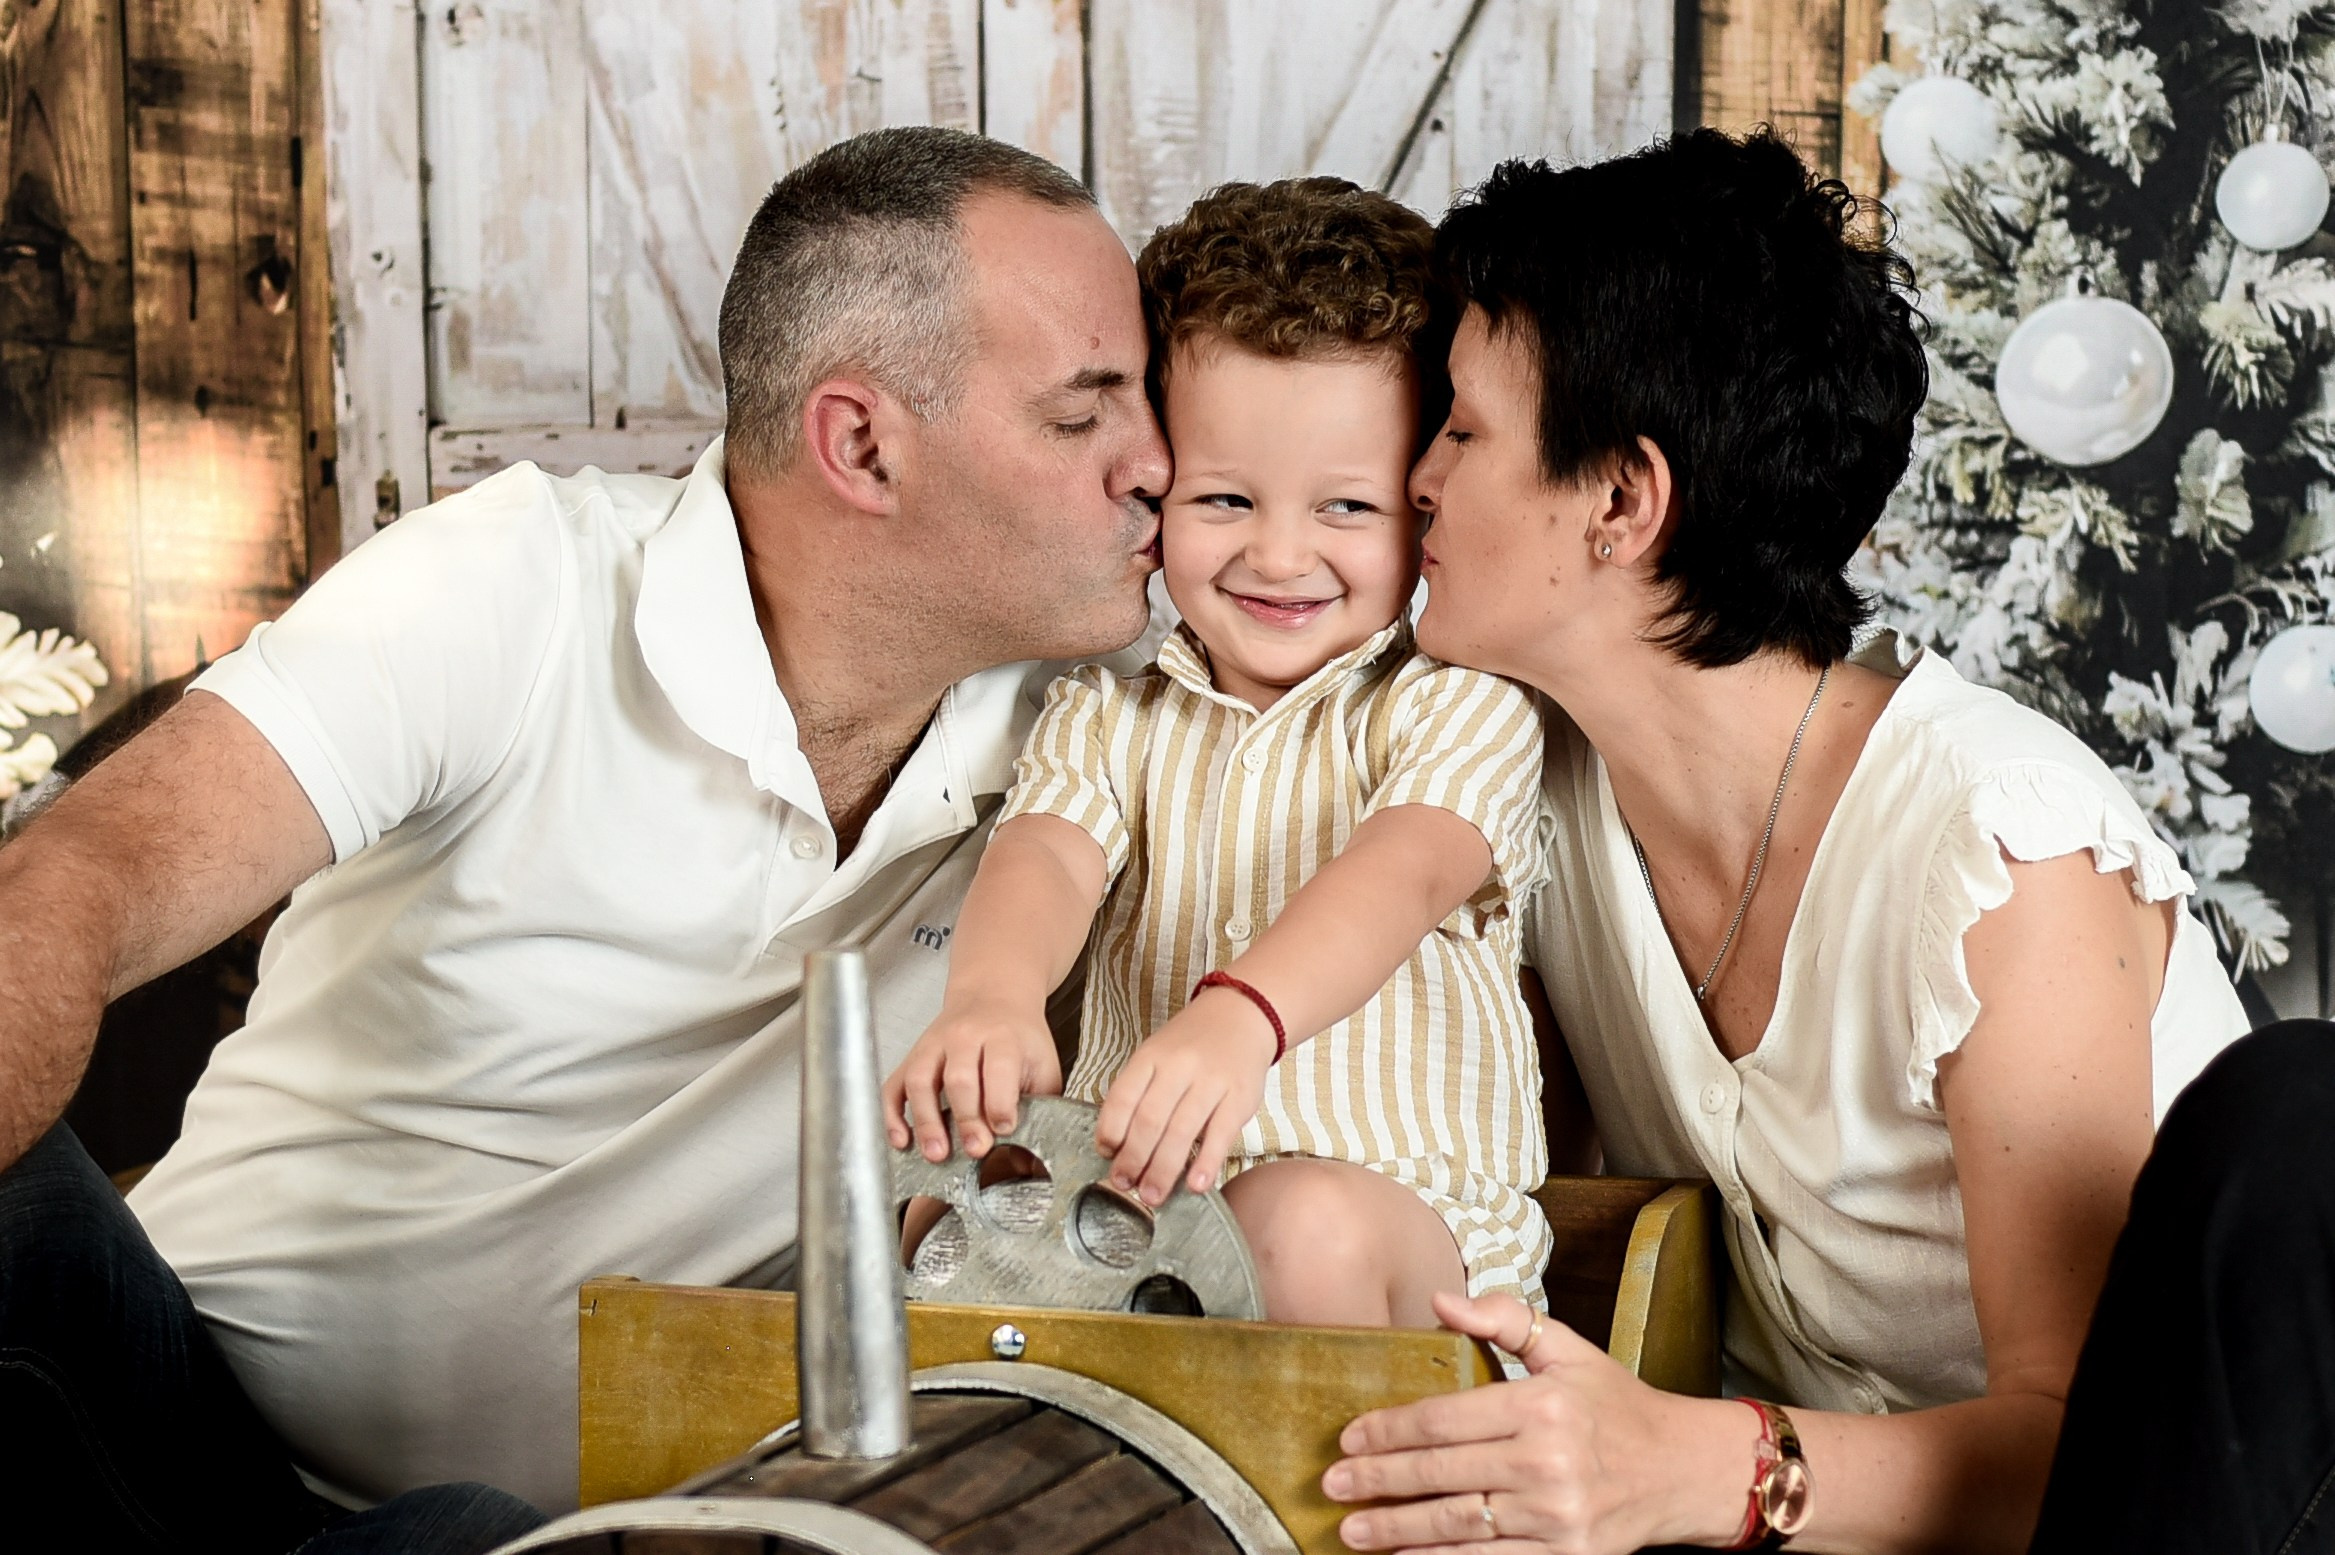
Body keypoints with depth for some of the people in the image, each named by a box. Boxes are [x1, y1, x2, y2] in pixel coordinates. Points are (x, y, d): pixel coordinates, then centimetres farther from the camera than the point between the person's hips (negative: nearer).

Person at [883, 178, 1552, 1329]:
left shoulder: (1458, 708, -1)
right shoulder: (1107, 716, 11)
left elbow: (1403, 876, -22)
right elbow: (1043, 854, -10)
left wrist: (1240, 1016, -45)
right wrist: (992, 998, -37)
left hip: (1401, 1199, -3)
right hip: (1138, 1184, 3)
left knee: (1313, 1226, -35)